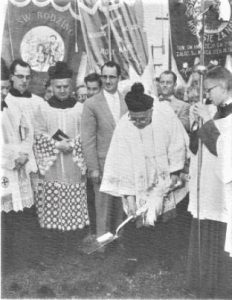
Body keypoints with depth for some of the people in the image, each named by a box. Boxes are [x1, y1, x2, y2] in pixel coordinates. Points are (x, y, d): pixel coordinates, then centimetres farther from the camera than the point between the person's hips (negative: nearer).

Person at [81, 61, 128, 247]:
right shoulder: (92, 104, -3)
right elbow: (88, 139, -5)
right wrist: (93, 168, -10)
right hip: (103, 163, -3)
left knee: (121, 207, 10)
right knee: (103, 207, 3)